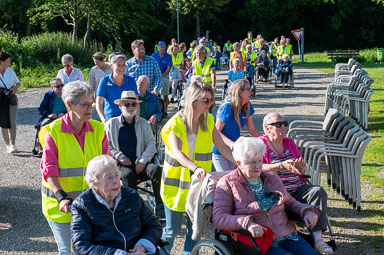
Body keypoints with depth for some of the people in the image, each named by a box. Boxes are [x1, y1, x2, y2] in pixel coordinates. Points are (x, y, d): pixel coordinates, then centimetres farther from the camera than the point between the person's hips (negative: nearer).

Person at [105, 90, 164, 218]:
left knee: (156, 169, -29)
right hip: (121, 164, -2)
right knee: (129, 175, -36)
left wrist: (143, 161, -9)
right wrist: (120, 156, -9)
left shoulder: (143, 123, 17)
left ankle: (161, 207, -29)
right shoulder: (111, 124, 12)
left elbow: (151, 143, 7)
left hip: (140, 163, 2)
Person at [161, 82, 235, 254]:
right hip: (177, 183, -4)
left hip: (199, 182, 4)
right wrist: (196, 168, -44)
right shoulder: (176, 122, -14)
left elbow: (221, 146, 3)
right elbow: (177, 152, -27)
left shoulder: (208, 120, 3)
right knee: (172, 229, 4)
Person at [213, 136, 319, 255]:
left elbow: (289, 202, 29)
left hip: (288, 236, 5)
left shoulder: (271, 177, 19)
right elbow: (218, 218, -8)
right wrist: (247, 223, -23)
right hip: (258, 243, -5)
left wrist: (306, 211, 6)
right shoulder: (227, 184, 3)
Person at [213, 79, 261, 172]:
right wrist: (230, 143, -35)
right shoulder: (227, 107, -23)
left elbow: (252, 130, 5)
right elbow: (217, 131, -19)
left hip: (233, 150, 7)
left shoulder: (247, 106, -2)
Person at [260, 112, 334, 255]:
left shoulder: (289, 142, 20)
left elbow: (302, 170, 19)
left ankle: (317, 238, -29)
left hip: (298, 188, 5)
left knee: (318, 191, -22)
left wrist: (301, 168, -7)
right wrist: (282, 166, -23)